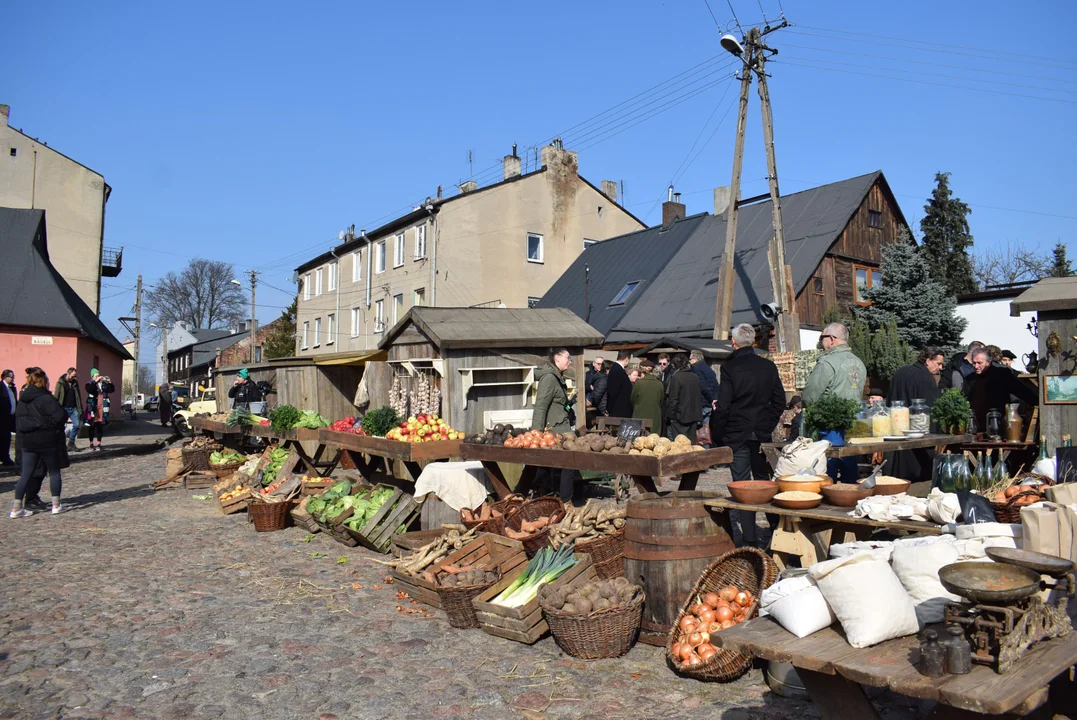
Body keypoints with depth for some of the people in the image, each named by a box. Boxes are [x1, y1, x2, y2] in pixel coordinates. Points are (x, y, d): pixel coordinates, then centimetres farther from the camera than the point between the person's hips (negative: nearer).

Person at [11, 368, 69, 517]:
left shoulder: (22, 399, 9)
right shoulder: (46, 398, -16)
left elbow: (18, 420, 14)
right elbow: (60, 416, -20)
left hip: (27, 441, 6)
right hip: (46, 441, -6)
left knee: (26, 474, 9)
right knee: (54, 472, 7)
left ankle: (16, 508, 5)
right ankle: (56, 505, 10)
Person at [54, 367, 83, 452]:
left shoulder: (75, 383, 11)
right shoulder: (60, 383, -4)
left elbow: (78, 396, 13)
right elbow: (56, 396, -7)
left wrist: (80, 408, 7)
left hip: (73, 408, 4)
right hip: (64, 408, -4)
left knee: (76, 425, -2)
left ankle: (71, 443, 11)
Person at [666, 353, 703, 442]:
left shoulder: (676, 377, -12)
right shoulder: (695, 377, 9)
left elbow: (673, 399, -13)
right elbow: (700, 397, 15)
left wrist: (671, 417, -6)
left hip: (680, 417, -7)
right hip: (694, 417, 7)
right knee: (691, 442, 11)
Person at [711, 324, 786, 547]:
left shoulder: (729, 367, -12)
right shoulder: (769, 366, 3)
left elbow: (722, 406, -13)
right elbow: (779, 401, 7)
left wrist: (716, 437, -5)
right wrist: (768, 426, 16)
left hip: (736, 435, -4)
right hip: (762, 433, 4)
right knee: (763, 480, 17)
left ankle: (749, 538, 5)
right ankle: (775, 526, 20)